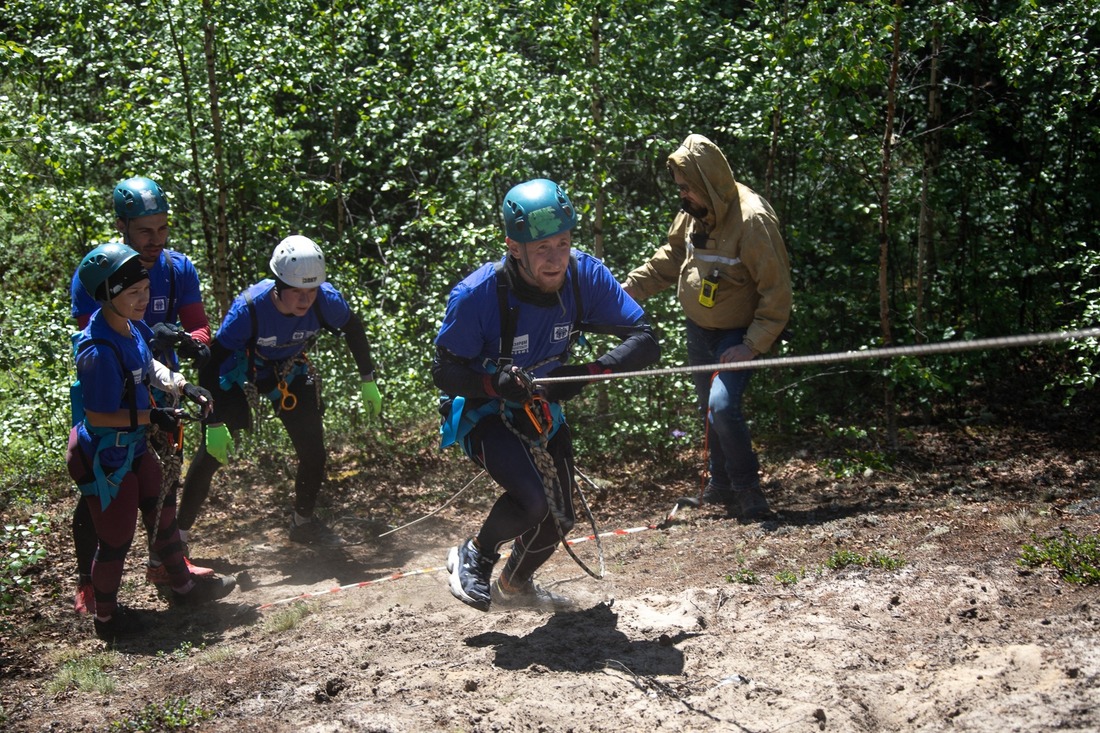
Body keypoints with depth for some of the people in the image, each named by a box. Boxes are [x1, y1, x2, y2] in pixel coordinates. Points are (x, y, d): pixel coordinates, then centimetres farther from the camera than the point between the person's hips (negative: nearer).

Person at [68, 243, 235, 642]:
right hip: (104, 459, -9)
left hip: (133, 448, 9)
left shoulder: (129, 326, -5)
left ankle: (182, 586, 44)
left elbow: (147, 364, 14)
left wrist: (183, 387, 0)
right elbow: (98, 416, -27)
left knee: (162, 513, 23)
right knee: (116, 538, 7)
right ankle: (106, 617, 29)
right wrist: (151, 417, -23)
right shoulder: (99, 352, -32)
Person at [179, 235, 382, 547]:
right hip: (241, 374, -3)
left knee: (314, 454, 1)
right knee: (211, 453, -8)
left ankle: (303, 523, 26)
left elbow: (354, 330, -6)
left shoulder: (326, 300, -29)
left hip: (290, 372, 3)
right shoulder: (250, 307, -37)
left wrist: (368, 382, -2)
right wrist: (214, 424, -31)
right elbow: (211, 364, -30)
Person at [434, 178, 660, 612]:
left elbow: (644, 341, -20)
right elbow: (444, 372, -20)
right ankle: (473, 558, 6)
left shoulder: (585, 276, -21)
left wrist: (588, 373, -36)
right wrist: (496, 384, -39)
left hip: (544, 412, 5)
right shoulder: (476, 295, -29)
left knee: (558, 520, 10)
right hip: (484, 413, -5)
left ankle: (514, 585, 42)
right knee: (532, 501, -26)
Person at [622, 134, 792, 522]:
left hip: (737, 334, -7)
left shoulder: (753, 221, -26)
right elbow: (670, 258, 14)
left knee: (723, 406, -21)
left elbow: (777, 291, -23)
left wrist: (752, 346, -25)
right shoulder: (694, 213, -3)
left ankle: (747, 489, -4)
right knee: (709, 408, 15)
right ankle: (722, 482, 34)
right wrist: (631, 286, 3)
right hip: (699, 329, 7)